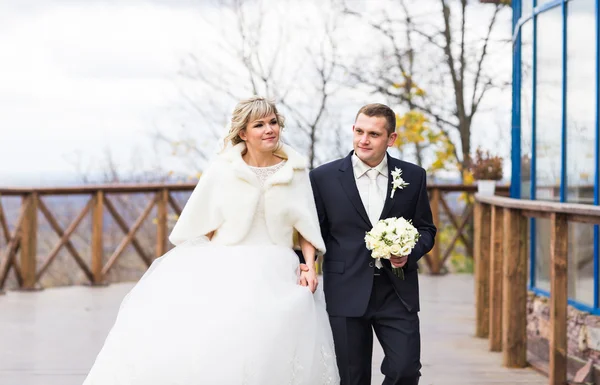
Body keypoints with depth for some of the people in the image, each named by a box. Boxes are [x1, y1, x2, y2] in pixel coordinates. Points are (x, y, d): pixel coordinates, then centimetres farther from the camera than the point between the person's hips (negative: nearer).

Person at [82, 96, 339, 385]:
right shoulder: (222, 170, 3)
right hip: (222, 272, 0)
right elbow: (201, 226, 7)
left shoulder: (295, 171, 7)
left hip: (275, 278, 0)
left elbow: (307, 228, 11)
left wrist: (309, 266, -4)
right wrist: (195, 269, -2)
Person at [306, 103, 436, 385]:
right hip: (346, 295, -1)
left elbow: (426, 229, 12)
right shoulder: (324, 178, 1)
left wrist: (410, 253, -8)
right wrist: (304, 266, -12)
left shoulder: (412, 177, 6)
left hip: (398, 294, 1)